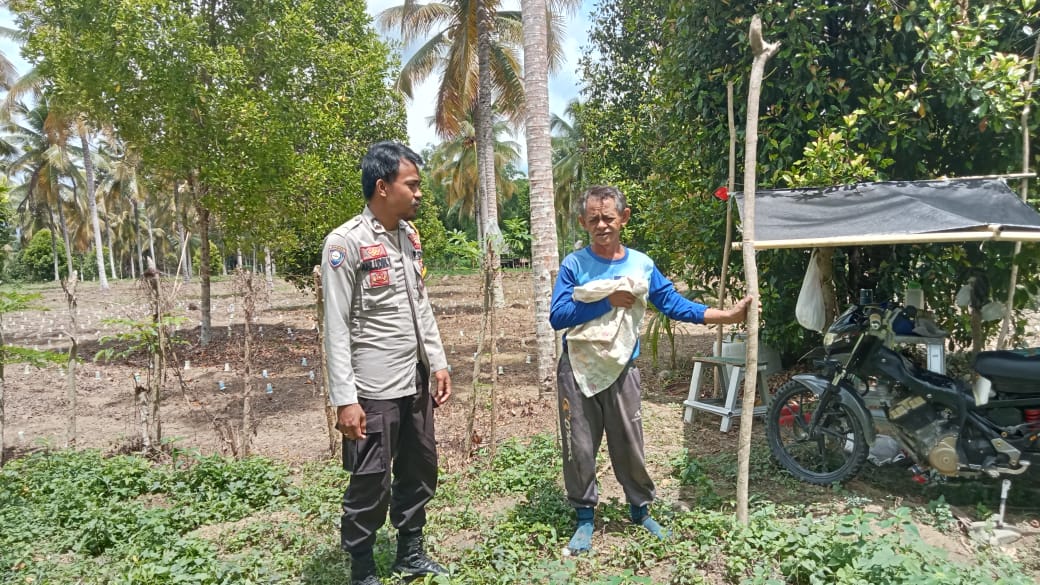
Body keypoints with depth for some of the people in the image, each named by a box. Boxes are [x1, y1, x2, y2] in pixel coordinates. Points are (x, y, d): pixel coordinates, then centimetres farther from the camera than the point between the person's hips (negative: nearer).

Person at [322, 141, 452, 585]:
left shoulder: (410, 236, 9)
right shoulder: (345, 243, -13)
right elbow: (336, 328, -14)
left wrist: (438, 362, 11)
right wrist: (345, 399, -17)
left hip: (416, 383, 7)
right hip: (374, 390, -7)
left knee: (420, 472, 17)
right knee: (370, 485, 5)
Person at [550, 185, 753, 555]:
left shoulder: (641, 264, 0)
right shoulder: (573, 264, -8)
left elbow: (674, 304, 1)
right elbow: (558, 316, -16)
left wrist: (726, 315, -4)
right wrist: (608, 301, -19)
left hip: (621, 371, 2)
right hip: (577, 371, -1)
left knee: (629, 445, 12)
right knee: (579, 449, 7)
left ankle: (641, 511, 34)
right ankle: (585, 519, 26)